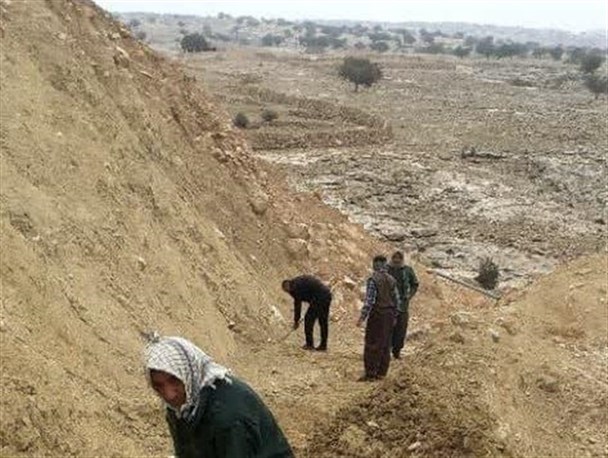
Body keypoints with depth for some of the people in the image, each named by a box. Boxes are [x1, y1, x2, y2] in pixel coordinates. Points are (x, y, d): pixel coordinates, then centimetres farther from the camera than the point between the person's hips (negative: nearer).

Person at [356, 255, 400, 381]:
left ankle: (370, 373, -2)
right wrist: (394, 316, 19)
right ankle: (381, 372, 17)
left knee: (372, 344, -2)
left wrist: (362, 317, -17)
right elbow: (396, 300, 8)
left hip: (377, 314, -6)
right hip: (389, 314, 6)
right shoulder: (391, 280, 6)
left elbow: (369, 300, -19)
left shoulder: (373, 280, -13)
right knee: (385, 344, 12)